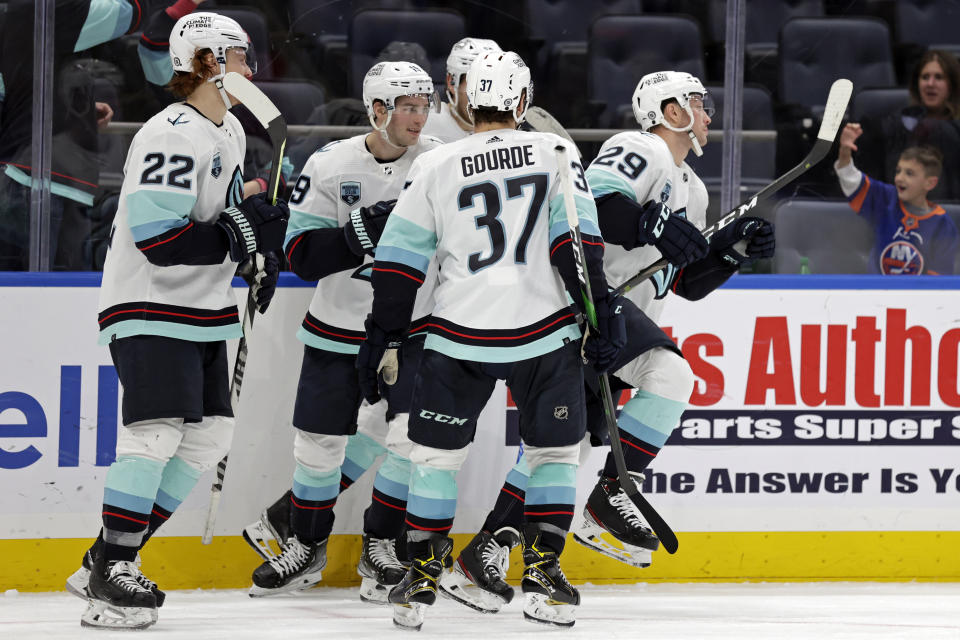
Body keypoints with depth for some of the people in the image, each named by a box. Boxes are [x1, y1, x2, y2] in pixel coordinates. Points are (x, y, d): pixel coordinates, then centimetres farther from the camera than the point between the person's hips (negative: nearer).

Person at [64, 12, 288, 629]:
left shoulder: (229, 131, 11)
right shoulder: (173, 135, -20)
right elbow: (159, 237, -27)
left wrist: (258, 254, 10)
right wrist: (242, 235, -24)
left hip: (201, 310, 10)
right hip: (150, 307, -10)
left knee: (209, 435, 6)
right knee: (157, 432, -19)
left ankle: (107, 565, 11)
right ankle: (109, 575, -12)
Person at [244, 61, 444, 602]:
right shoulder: (331, 166, -10)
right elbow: (303, 256, -14)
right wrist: (365, 230, -27)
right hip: (339, 329, 0)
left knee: (411, 435, -11)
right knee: (321, 441, 5)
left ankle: (381, 546, 8)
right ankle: (305, 545, 27)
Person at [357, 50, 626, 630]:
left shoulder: (434, 168, 4)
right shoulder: (554, 152, 0)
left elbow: (400, 260, 5)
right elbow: (576, 238, -8)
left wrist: (381, 338, 11)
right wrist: (601, 307, -4)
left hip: (460, 336, 1)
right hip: (544, 332, -1)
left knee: (437, 452, 13)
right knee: (555, 452, 15)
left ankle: (421, 578, 11)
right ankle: (543, 572, 8)